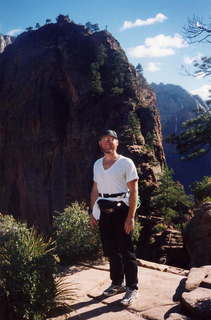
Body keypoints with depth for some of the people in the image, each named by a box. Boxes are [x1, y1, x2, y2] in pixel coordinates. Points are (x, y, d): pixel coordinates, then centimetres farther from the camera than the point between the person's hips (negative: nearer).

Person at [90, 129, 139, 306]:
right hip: (104, 211, 6)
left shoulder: (126, 163, -7)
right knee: (111, 250, 14)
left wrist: (130, 217, -16)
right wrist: (93, 212, 11)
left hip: (121, 209, -5)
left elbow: (134, 191, -10)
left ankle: (132, 288, 14)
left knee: (126, 250, -1)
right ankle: (117, 283, 30)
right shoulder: (97, 164, 10)